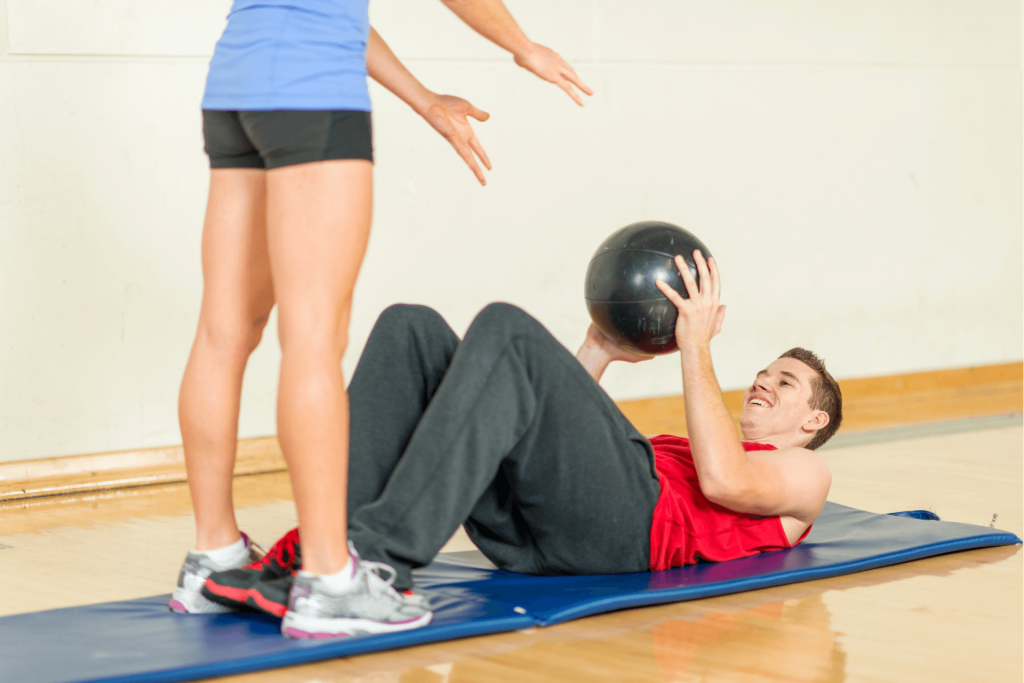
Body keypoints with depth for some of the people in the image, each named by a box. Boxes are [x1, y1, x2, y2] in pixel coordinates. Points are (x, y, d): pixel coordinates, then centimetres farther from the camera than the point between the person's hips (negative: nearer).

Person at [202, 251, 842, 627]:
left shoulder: (804, 474, 25)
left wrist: (696, 347, 4)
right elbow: (558, 441, 35)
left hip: (625, 522, -7)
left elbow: (724, 482, -1)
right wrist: (596, 356, 31)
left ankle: (380, 558, -42)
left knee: (508, 330, -28)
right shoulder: (685, 450, 46)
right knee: (412, 329, -11)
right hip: (521, 526, 7)